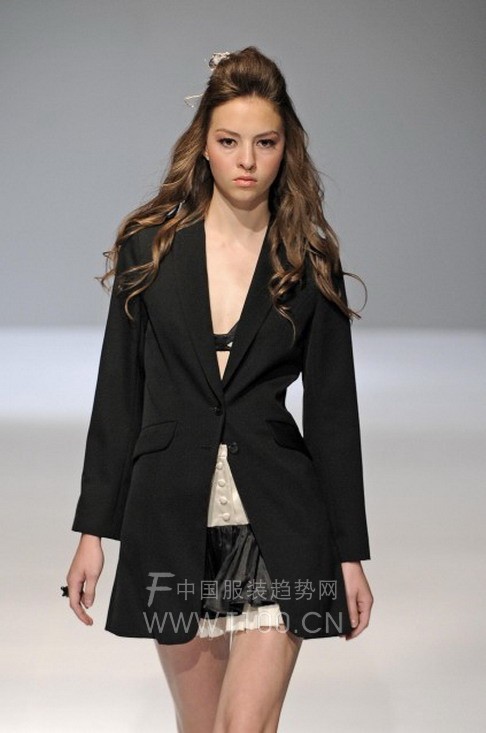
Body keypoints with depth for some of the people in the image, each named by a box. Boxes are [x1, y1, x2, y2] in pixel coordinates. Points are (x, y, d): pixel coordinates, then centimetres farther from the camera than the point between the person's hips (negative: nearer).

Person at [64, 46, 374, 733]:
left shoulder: (311, 265, 2)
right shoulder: (149, 246, 3)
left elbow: (332, 412, 4)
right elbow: (118, 393, 5)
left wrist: (350, 552, 3)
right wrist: (93, 530, 2)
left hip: (276, 524, -1)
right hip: (172, 518, 2)